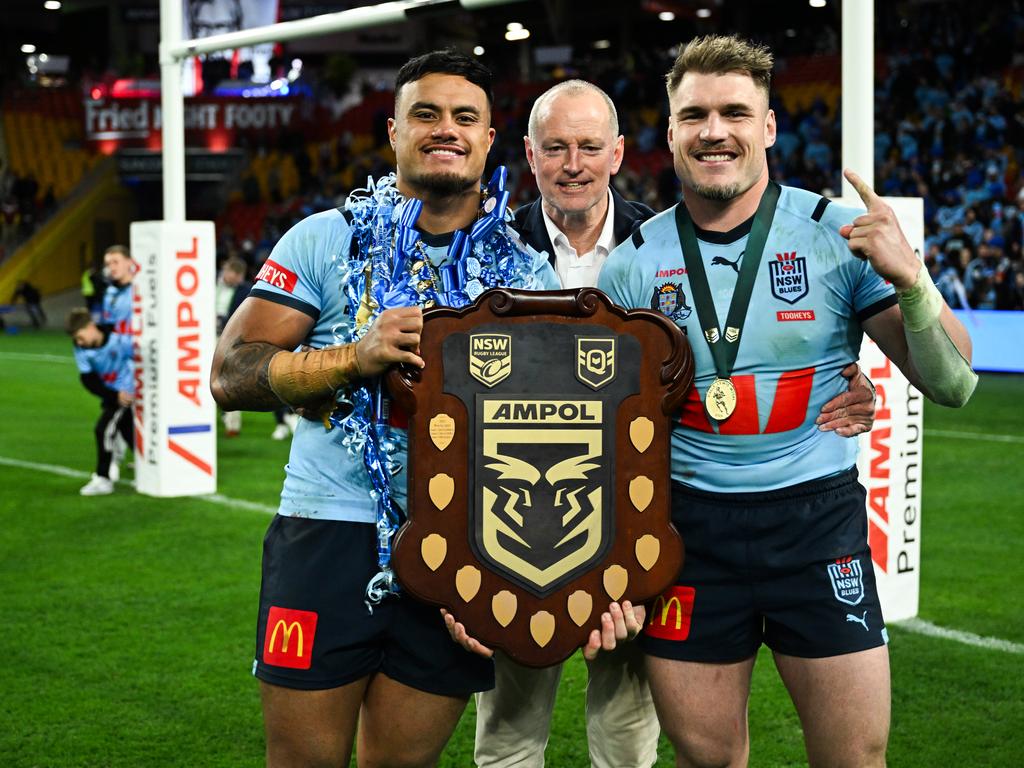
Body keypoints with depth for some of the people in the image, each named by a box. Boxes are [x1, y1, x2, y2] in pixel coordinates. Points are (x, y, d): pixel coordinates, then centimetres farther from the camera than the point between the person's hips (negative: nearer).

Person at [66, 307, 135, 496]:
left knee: (104, 429, -15)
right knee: (128, 432, 16)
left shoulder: (119, 341, -23)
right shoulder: (81, 350, -11)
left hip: (126, 392, -6)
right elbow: (89, 380, -13)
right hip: (109, 395, 6)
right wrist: (115, 395, -23)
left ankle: (103, 479, -8)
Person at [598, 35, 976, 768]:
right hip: (688, 528, 1)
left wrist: (909, 280, -23)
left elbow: (952, 384, -6)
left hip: (818, 519, -1)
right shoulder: (633, 263, 0)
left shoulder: (836, 235, -5)